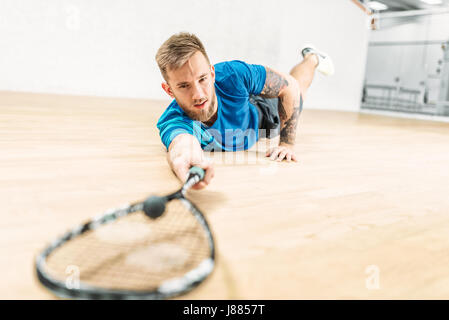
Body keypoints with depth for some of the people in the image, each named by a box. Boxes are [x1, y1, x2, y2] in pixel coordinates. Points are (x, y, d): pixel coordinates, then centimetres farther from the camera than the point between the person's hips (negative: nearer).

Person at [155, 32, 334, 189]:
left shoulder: (233, 74, -43)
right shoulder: (172, 122, -46)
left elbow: (290, 86, -29)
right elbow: (181, 143, -70)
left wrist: (287, 143, -33)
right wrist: (184, 160, -95)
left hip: (260, 117, 0)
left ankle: (312, 58, 60)